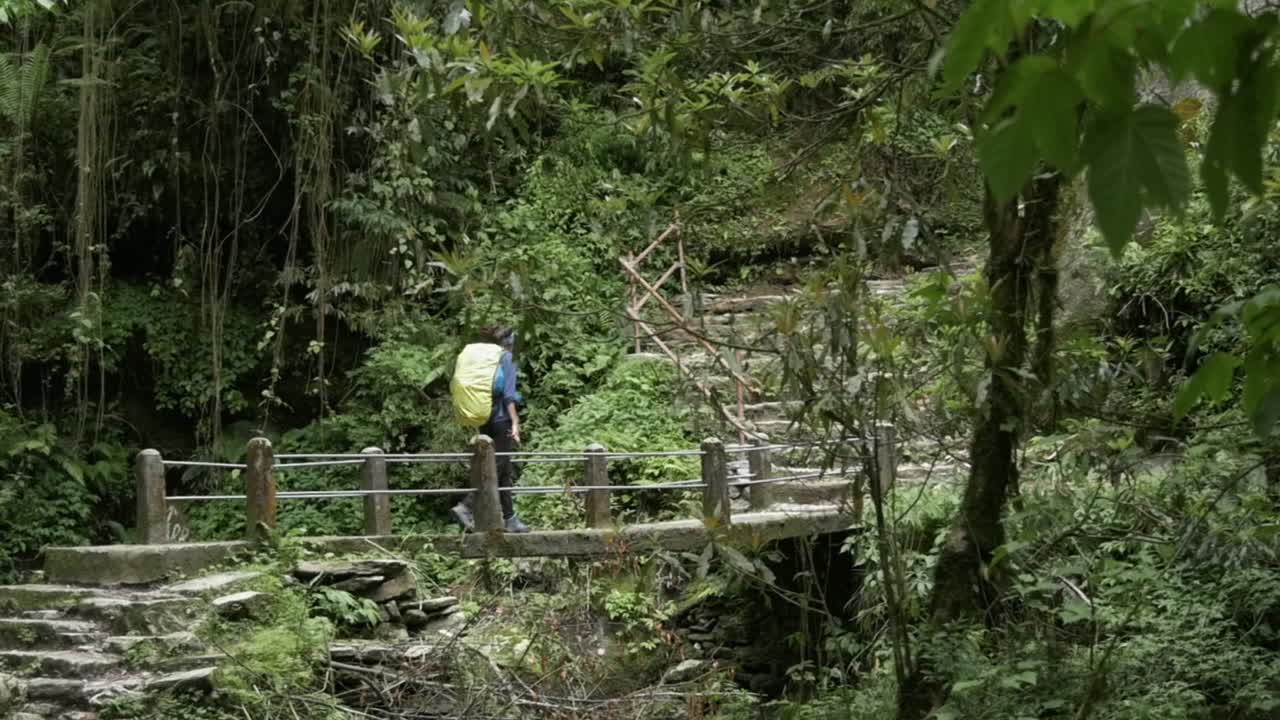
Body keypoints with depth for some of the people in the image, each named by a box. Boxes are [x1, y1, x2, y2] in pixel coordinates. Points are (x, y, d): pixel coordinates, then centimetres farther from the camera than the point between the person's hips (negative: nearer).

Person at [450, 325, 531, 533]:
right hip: (502, 419, -7)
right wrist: (515, 422, -16)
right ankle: (465, 507, -18)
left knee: (505, 472, 11)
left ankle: (510, 519, 12)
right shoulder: (507, 359, -6)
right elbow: (508, 393, -14)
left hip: (486, 420, 7)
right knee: (498, 468, -6)